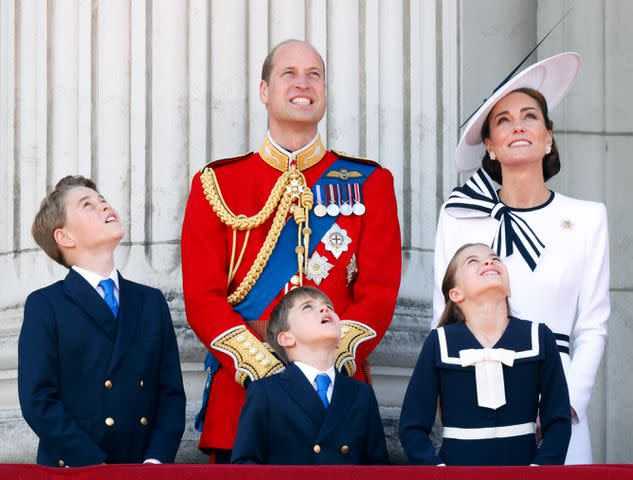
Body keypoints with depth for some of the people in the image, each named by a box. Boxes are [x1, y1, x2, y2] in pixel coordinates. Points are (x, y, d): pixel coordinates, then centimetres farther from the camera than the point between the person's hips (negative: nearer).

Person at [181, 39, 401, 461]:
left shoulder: (369, 183, 9)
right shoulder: (217, 184, 8)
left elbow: (379, 294, 1)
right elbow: (202, 296, 0)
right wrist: (264, 367, -14)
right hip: (242, 387, 0)